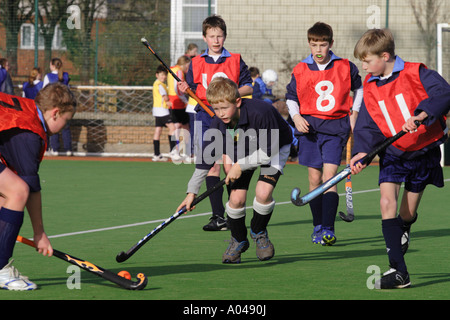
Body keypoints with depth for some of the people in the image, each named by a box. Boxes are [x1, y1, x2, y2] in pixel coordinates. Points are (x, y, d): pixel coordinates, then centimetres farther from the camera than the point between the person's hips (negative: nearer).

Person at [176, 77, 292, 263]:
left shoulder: (260, 113, -39)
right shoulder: (218, 124, -23)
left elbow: (268, 152, -31)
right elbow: (206, 158, -12)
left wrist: (240, 166, -29)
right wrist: (192, 192, -12)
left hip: (276, 149, -4)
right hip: (243, 152, 4)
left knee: (263, 192, -24)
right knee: (236, 198, -11)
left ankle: (259, 232, 5)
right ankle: (238, 241, 15)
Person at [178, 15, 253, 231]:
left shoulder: (235, 60, 5)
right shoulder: (196, 63, 10)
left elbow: (249, 87, 5)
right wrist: (184, 90, -12)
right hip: (205, 116, 2)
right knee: (212, 166, -1)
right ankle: (218, 216, 2)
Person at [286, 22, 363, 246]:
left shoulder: (345, 67, 0)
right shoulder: (300, 70, 2)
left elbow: (358, 88, 17)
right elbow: (291, 97, 13)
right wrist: (296, 117, -3)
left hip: (335, 128, -2)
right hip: (310, 127, 2)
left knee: (329, 176, -12)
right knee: (314, 179, 4)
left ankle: (328, 229, -16)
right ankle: (317, 227, 17)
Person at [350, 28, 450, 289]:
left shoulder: (416, 73, -13)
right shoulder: (370, 88, 1)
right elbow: (368, 126, -3)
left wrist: (421, 114, -40)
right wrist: (362, 152, -21)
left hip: (424, 151, -3)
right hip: (393, 154, 3)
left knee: (408, 213, 8)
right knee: (387, 202, -18)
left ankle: (403, 231, 49)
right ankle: (399, 272, -19)